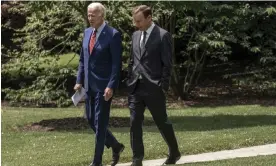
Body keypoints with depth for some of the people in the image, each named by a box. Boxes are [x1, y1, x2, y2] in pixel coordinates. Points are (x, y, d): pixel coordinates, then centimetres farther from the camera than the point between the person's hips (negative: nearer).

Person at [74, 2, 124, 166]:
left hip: (104, 86, -7)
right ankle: (116, 146, 29)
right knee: (91, 120, 12)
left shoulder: (113, 35, -11)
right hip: (89, 85, 7)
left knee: (100, 123, -2)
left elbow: (117, 63, -14)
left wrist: (111, 86, -20)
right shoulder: (87, 32, 10)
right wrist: (79, 81, 8)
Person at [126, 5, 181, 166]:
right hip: (136, 87, 5)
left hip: (154, 88, -5)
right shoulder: (136, 35, 12)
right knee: (135, 123, -1)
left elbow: (167, 64, -10)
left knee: (162, 122, 7)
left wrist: (163, 87, -13)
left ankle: (174, 152, 27)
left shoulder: (163, 36, -8)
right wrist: (130, 82, 10)